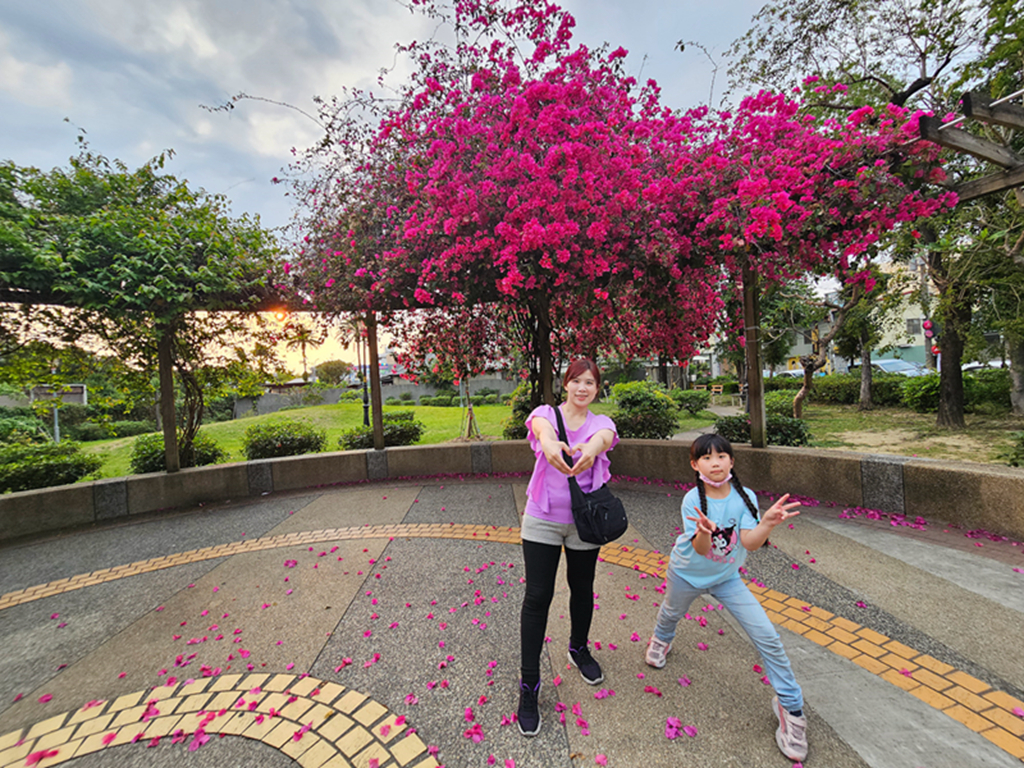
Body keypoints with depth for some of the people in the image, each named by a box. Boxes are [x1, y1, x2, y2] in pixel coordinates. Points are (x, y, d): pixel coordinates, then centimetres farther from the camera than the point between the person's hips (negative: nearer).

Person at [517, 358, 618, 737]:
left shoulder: (601, 423, -2)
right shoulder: (545, 413, -6)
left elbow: (602, 439, -27)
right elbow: (542, 429, -31)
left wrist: (590, 448, -52)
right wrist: (550, 444, -56)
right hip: (542, 521, -2)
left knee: (582, 590, 20)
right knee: (537, 597, 2)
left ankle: (579, 649, 49)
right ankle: (529, 685, 21)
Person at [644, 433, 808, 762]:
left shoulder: (745, 497, -20)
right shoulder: (693, 500, -28)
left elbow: (749, 542, -29)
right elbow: (700, 549, -33)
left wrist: (768, 523, -49)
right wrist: (704, 531, -57)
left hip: (726, 578, 2)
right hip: (687, 574, -1)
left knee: (768, 637, -8)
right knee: (671, 614, 24)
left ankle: (790, 705, 17)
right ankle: (662, 639, 61)